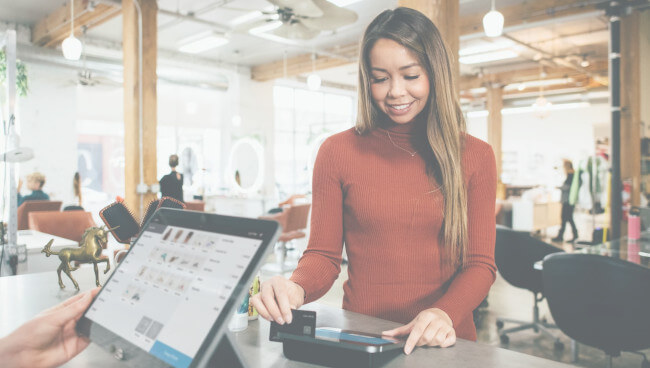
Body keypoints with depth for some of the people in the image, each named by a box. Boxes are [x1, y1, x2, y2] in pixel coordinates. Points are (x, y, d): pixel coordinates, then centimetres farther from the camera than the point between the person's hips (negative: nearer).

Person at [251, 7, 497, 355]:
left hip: (442, 342, 1)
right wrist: (296, 288, -16)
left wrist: (445, 313, -15)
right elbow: (323, 255, 5)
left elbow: (480, 263, 3)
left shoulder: (475, 156, 6)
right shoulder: (337, 151, 4)